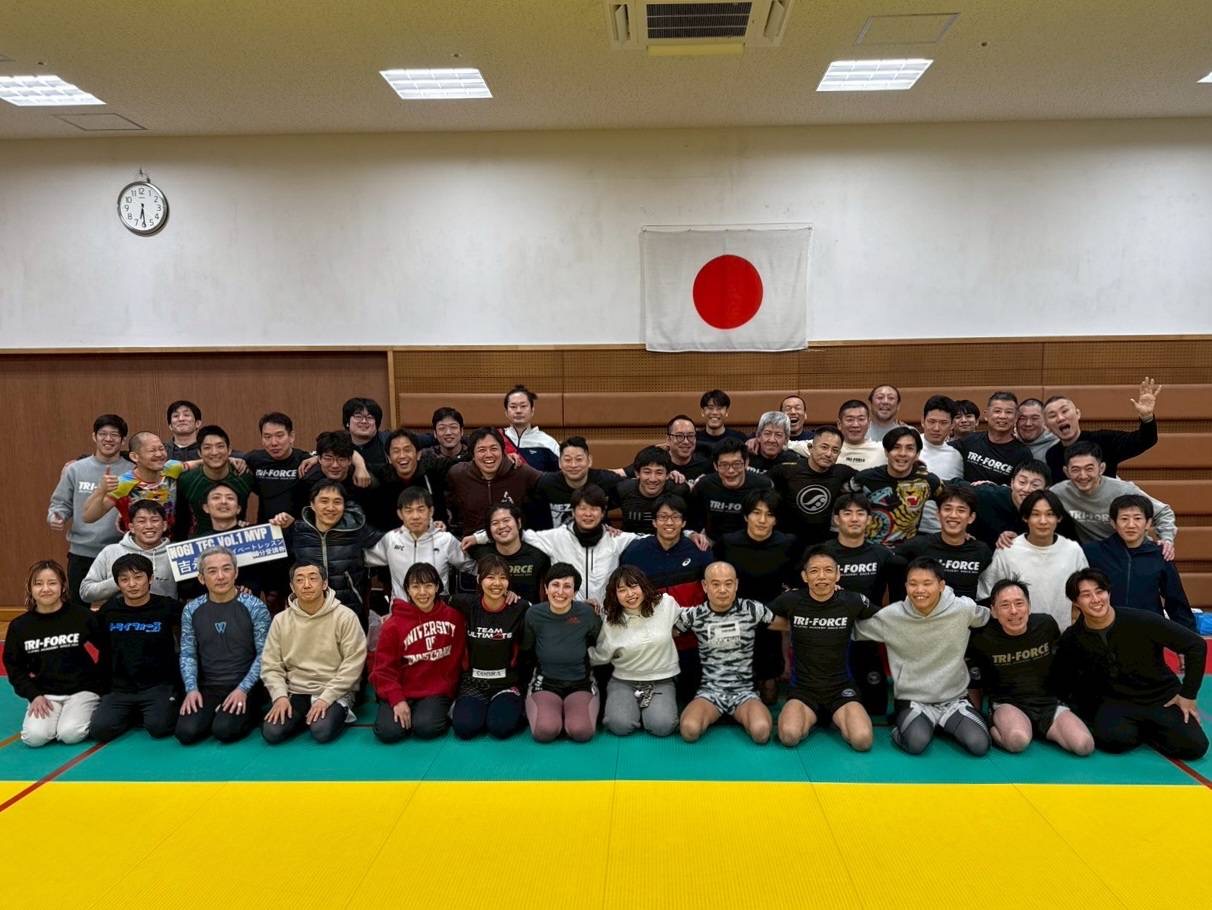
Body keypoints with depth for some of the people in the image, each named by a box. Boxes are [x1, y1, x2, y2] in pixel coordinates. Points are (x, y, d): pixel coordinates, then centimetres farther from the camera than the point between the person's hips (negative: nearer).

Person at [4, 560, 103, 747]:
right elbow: (14, 667, 8)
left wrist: (99, 679, 0)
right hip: (44, 693, 3)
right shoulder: (19, 626, 1)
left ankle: (93, 711, 9)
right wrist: (34, 695, -4)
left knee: (71, 734, -24)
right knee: (34, 737, -22)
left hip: (82, 689, -2)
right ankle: (55, 715, 11)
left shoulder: (81, 616, -8)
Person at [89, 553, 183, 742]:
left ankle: (166, 709, 8)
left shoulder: (167, 607, -4)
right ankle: (134, 715, 11)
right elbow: (103, 649, 16)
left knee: (158, 727, -27)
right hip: (120, 688, 4)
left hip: (159, 686, -3)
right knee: (100, 730, -19)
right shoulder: (108, 612, 5)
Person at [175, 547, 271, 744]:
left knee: (225, 730, -25)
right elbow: (188, 655, 6)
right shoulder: (192, 610, 4)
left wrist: (243, 689, -16)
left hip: (245, 687, -3)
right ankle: (214, 714, 11)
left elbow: (263, 655, -6)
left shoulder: (255, 607, -6)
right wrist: (192, 689, -10)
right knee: (186, 732, -19)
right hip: (207, 688, 3)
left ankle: (250, 714, 7)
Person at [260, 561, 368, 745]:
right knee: (272, 733, -20)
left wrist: (326, 697, -17)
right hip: (295, 692, 3)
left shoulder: (345, 616, -9)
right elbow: (271, 666, 4)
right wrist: (280, 696, -13)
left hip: (335, 693, -3)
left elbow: (353, 665, -11)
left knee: (323, 732, -28)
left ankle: (339, 712, 5)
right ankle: (307, 716, 9)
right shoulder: (281, 620, 2)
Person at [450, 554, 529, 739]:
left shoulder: (520, 608, -8)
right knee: (464, 727, -23)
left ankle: (515, 708, 9)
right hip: (473, 682, 1)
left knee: (501, 727, -26)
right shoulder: (466, 605, -5)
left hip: (506, 683, -1)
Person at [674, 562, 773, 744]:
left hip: (744, 690, 0)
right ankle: (714, 715, 3)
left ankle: (744, 716, 2)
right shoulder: (694, 615, -2)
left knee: (761, 732, -32)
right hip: (710, 689, 1)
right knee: (689, 730, -30)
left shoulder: (752, 610, -4)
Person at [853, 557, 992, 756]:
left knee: (979, 745, -20)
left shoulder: (963, 609, -11)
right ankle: (902, 725, 6)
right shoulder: (891, 616, -12)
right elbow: (854, 630, -1)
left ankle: (944, 725, 11)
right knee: (916, 743, -30)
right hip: (912, 699, -2)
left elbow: (990, 617, 13)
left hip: (954, 698, 2)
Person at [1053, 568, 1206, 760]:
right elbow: (1063, 685, 5)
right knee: (1113, 738, -32)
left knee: (1194, 746, -23)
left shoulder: (1142, 621, -16)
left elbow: (1196, 645, -7)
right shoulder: (1072, 640, -9)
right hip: (1116, 703, 0)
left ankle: (1143, 730, 6)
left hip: (1163, 699, 1)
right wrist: (1093, 714, -2)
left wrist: (1188, 695, -4)